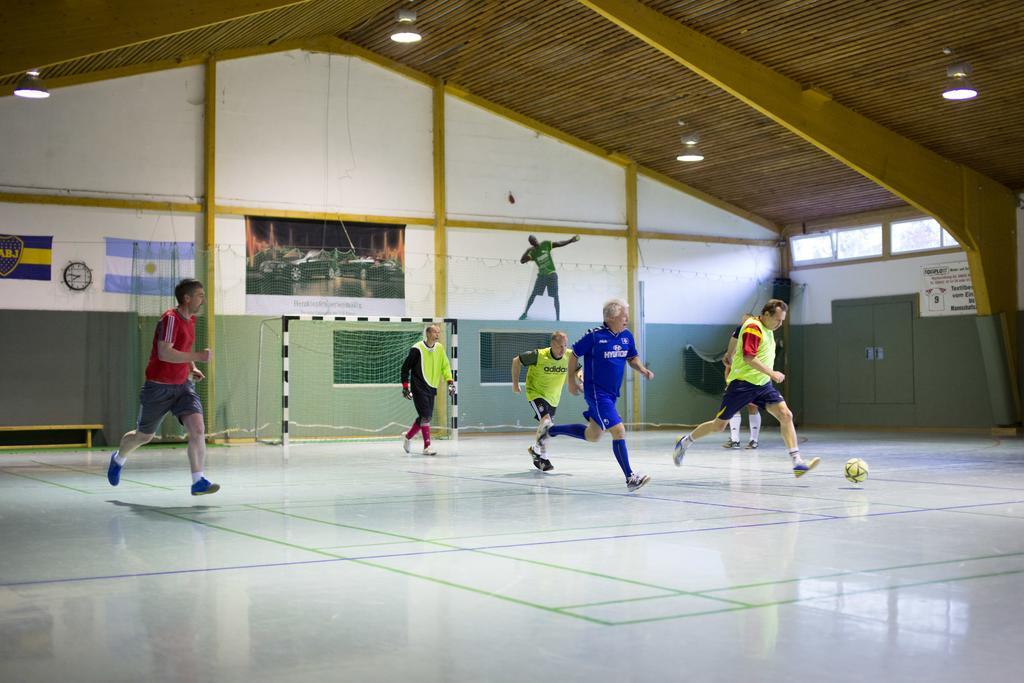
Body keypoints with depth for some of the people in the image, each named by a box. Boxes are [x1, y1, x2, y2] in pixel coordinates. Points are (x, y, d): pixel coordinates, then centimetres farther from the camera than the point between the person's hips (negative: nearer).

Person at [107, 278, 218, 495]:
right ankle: (118, 459, 44)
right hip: (159, 387, -6)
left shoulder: (190, 319, 8)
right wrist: (198, 356, -30)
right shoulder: (170, 318, -19)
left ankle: (198, 482, -14)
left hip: (183, 385, 6)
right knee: (144, 436, 13)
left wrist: (192, 368, 10)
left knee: (198, 430, -16)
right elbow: (164, 353, -30)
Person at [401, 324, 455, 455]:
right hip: (419, 389, -7)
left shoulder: (439, 348, 6)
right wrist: (405, 387, -8)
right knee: (425, 415, -15)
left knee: (426, 416, 9)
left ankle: (408, 437, 30)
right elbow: (405, 368, -6)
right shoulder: (417, 349, -13)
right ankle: (427, 446, -10)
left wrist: (450, 381, 1)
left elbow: (445, 366, 15)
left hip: (431, 388, 7)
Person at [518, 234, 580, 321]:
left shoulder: (545, 244, -5)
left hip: (551, 274, -1)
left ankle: (558, 318, 1)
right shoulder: (532, 253, -5)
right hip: (541, 275, 1)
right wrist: (527, 251, -23)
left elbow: (560, 244, -1)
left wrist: (571, 240, -10)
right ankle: (525, 313, 18)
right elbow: (522, 261, -13)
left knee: (555, 297, -2)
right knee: (533, 295, 1)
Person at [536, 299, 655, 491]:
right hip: (596, 393, -8)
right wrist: (571, 381, 0)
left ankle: (550, 430, 35)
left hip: (611, 394, 8)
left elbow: (632, 359, 18)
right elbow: (574, 355, -3)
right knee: (618, 431, -15)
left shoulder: (627, 336, 4)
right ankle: (630, 478, -9)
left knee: (592, 435, 19)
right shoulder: (594, 336, -14)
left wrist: (643, 370, -2)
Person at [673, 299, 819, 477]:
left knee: (786, 415, -13)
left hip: (763, 385, 8)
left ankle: (797, 462, -18)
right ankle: (685, 442, 26)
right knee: (719, 425, 2)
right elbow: (748, 357, -26)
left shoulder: (768, 329, 13)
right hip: (742, 384, -8)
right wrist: (772, 373, -25)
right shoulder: (753, 328, -15)